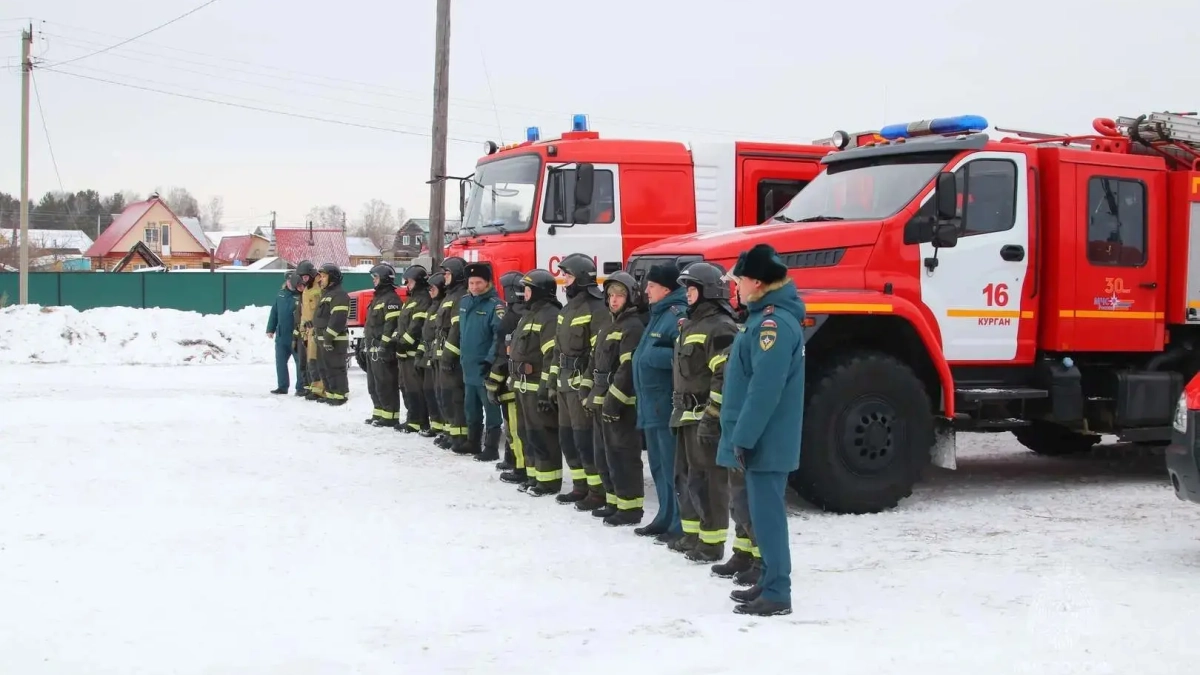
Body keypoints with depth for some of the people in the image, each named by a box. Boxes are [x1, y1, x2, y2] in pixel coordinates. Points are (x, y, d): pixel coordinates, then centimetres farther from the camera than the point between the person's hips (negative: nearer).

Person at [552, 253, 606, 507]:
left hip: (582, 383, -10)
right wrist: (554, 380, 19)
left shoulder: (595, 309, -13)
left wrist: (588, 386, -20)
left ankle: (599, 490, -2)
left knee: (584, 437, -9)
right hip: (565, 383, 10)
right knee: (566, 437, 13)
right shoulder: (567, 310, 17)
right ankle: (580, 486, 22)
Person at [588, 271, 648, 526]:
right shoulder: (612, 325, 18)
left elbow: (628, 368, -21)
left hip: (622, 405, -10)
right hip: (605, 401, 10)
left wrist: (613, 400, -22)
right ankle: (615, 502, 25)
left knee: (622, 455, -7)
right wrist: (595, 398, 19)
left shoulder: (633, 326, -13)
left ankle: (630, 508, -1)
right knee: (605, 455, 15)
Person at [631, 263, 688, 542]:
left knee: (674, 467, -7)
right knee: (659, 465, 16)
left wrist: (650, 356, -20)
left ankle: (682, 526, -4)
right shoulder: (659, 314, 19)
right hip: (652, 404, 11)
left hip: (667, 406, -11)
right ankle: (666, 518, 25)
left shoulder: (678, 315, -14)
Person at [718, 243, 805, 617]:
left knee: (767, 513, -6)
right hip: (763, 438, 10)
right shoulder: (768, 316, 14)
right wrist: (744, 435, 22)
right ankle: (770, 582, 25)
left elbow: (765, 388, -25)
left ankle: (777, 594, -2)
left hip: (765, 440, -10)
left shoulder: (774, 322, -20)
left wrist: (743, 438, -22)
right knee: (763, 512, 16)